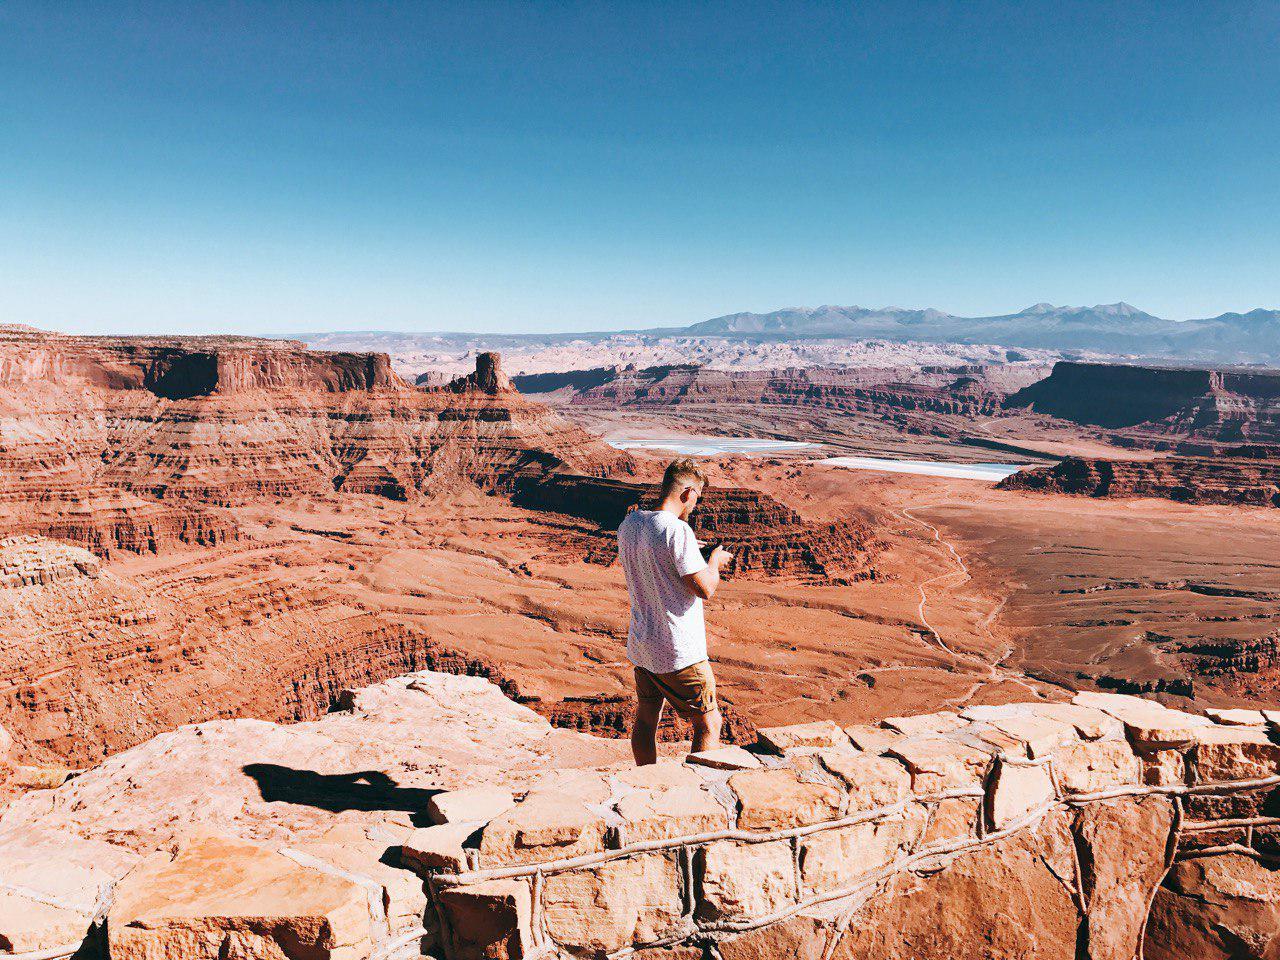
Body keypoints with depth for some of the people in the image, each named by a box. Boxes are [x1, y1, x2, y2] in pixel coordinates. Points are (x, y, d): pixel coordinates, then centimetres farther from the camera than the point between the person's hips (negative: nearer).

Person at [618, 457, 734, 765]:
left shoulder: (628, 525, 3)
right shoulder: (677, 530, -22)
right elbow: (705, 589, -20)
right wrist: (715, 560, -1)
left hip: (640, 645, 8)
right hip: (678, 653, -8)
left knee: (646, 720, 21)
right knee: (708, 724, 8)